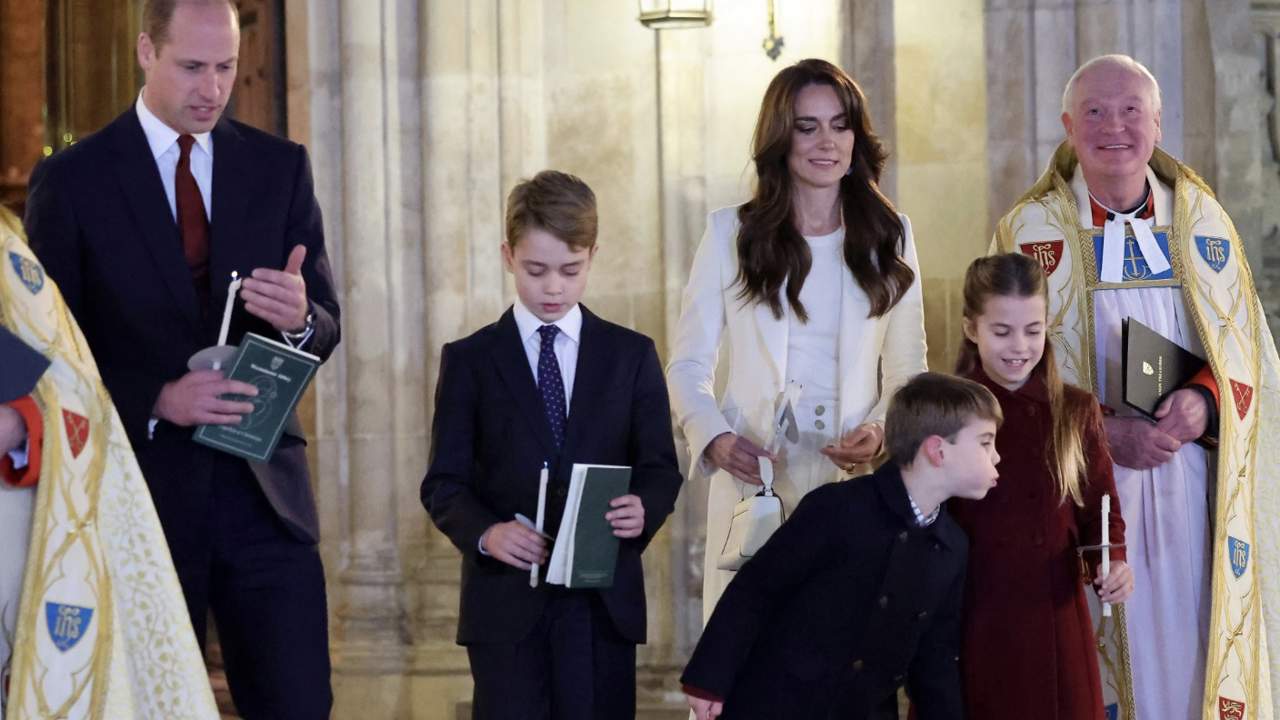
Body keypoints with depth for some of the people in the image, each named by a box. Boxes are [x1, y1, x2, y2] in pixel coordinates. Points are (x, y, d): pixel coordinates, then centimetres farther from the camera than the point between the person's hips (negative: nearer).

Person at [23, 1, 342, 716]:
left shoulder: (281, 167, 8)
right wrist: (156, 402, -18)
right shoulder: (72, 180, -1)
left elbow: (326, 332, 8)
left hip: (264, 494, 2)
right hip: (144, 494, -2)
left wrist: (299, 319, -17)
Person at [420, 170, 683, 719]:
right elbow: (444, 482, 3)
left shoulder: (631, 355, 10)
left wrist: (645, 509, -16)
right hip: (506, 598, -1)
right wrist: (484, 533, -18)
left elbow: (660, 468, 8)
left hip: (605, 598, 1)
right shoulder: (469, 361, 6)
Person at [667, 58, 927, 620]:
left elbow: (908, 370, 14)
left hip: (856, 486, 1)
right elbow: (688, 366, 7)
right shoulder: (731, 234, 7)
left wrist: (881, 431, -7)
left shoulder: (889, 236, 12)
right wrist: (714, 439, -11)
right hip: (753, 484, -1)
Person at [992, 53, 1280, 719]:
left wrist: (1203, 403, -13)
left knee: (1192, 650, 1)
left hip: (1192, 484, 2)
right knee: (1094, 664, -3)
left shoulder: (1202, 221, 9)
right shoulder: (1031, 231, 2)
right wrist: (1107, 432, -16)